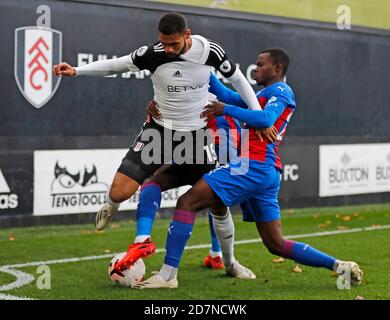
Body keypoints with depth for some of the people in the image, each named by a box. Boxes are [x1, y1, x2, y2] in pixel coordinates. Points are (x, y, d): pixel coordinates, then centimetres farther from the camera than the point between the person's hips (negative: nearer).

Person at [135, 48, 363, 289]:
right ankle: (339, 266, 9)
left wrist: (227, 110, -16)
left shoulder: (280, 91, 1)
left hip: (253, 166, -10)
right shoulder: (265, 95, 29)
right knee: (276, 245, 12)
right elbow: (227, 95, 22)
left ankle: (167, 275, -17)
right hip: (268, 173, 10)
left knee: (187, 203, -12)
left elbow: (266, 119, -19)